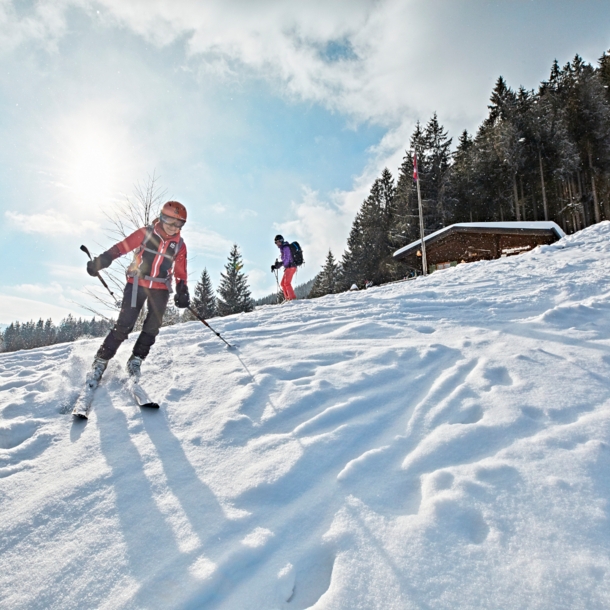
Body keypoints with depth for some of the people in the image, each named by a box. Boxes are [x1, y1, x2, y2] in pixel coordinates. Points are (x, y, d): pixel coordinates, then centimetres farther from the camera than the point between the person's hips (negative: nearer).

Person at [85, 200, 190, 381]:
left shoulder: (179, 245, 4)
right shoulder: (145, 233, -3)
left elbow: (181, 272, 7)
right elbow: (122, 246, -4)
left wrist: (182, 292, -6)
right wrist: (102, 260, -17)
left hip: (160, 288, 3)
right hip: (137, 283, -3)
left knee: (152, 326, -2)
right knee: (124, 324, -9)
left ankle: (135, 360, 12)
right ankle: (101, 360, 1)